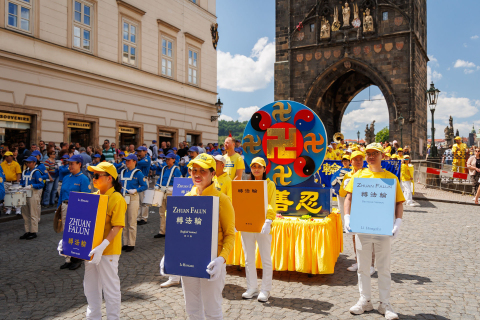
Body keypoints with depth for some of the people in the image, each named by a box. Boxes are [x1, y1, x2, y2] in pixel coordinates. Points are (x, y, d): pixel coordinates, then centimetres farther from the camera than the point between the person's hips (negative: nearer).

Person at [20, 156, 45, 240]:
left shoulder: (36, 172, -9)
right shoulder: (25, 172, 12)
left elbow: (41, 184, -13)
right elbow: (22, 182, 23)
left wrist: (31, 186, -22)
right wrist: (20, 186, 3)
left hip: (34, 194, -8)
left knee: (33, 214, -1)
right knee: (25, 214, 12)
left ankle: (33, 232, 7)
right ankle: (27, 231, 21)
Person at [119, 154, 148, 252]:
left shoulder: (138, 173, -5)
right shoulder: (123, 172, 12)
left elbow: (145, 186, -6)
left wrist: (135, 190, -18)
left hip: (133, 199, -6)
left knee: (131, 222, -1)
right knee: (124, 222, 11)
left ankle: (131, 244, 7)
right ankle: (125, 243, 20)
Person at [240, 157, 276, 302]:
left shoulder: (270, 184, 2)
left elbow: (271, 205, -6)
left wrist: (268, 221, -21)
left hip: (262, 226, -4)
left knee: (266, 259, 2)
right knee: (249, 259, 11)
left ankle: (265, 290, 13)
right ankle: (251, 288, 23)